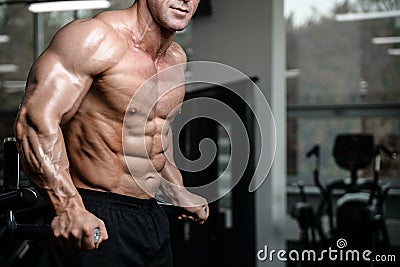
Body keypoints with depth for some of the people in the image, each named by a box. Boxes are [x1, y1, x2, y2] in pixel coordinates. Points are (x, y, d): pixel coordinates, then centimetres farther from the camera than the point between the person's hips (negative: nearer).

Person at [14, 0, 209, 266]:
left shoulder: (176, 58, 8)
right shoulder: (98, 38, -16)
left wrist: (179, 192, 25)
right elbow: (36, 119, -25)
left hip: (153, 219, 8)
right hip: (94, 224, -7)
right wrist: (69, 208, -33)